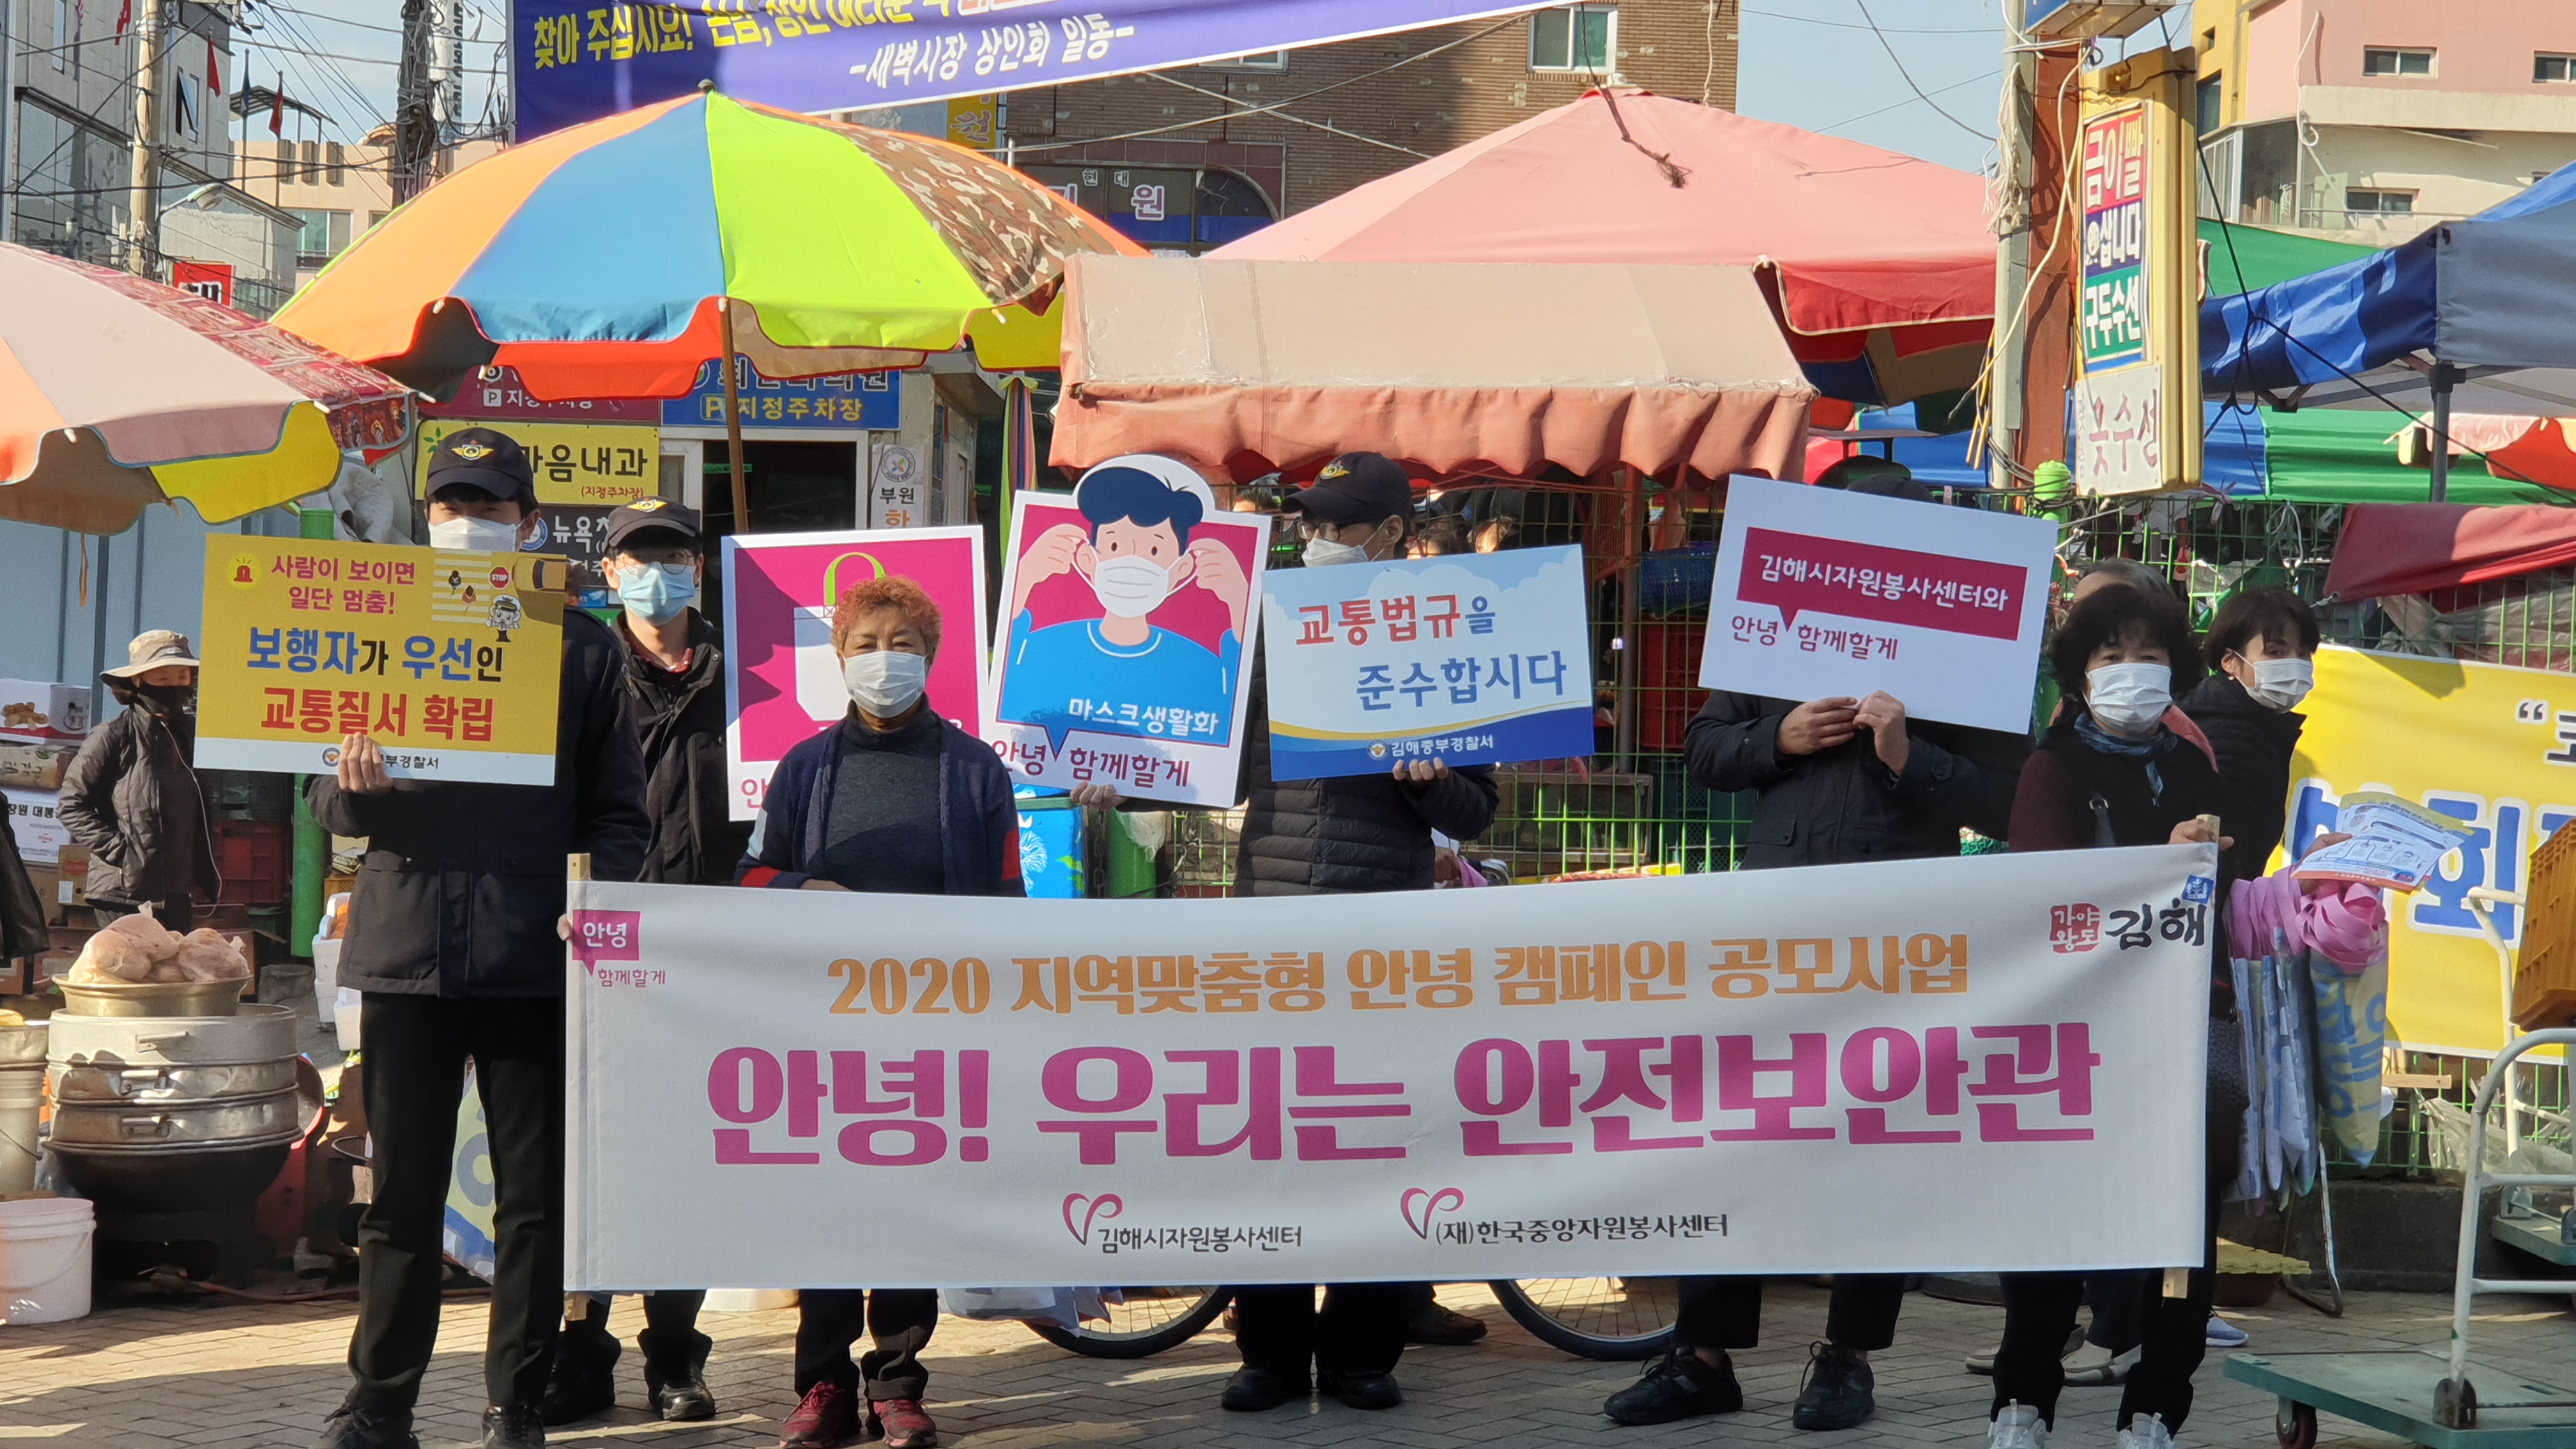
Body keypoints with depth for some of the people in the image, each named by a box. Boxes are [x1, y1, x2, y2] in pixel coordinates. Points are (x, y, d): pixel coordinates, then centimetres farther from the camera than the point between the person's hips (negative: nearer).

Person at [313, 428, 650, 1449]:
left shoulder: (580, 646, 10)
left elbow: (615, 810, 9)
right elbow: (326, 801, 11)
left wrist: (597, 894, -9)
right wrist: (351, 785, -12)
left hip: (533, 952, -1)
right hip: (406, 943, 1)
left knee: (536, 1197, 3)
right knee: (401, 1193, 6)